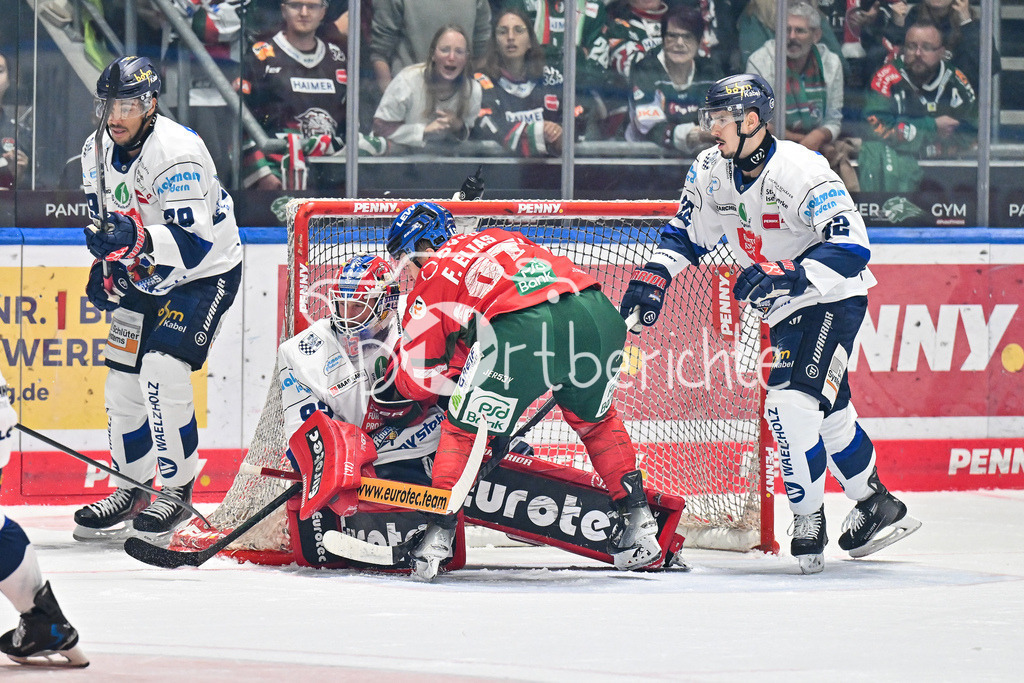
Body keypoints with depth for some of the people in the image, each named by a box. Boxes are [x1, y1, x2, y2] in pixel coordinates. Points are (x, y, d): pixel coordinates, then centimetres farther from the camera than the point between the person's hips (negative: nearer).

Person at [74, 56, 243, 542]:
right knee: (123, 380, 7)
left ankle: (178, 490, -7)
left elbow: (193, 244, -35)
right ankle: (130, 489, 23)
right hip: (146, 277, 8)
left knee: (163, 373, -21)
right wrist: (106, 268, 0)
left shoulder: (177, 152, -29)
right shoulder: (97, 152, -3)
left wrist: (139, 241, -48)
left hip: (205, 275, -8)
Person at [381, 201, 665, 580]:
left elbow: (423, 375, 17)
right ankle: (638, 523, 28)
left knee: (463, 428, 14)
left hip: (521, 330, -5)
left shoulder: (432, 275, 20)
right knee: (595, 418, 31)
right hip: (596, 313, 6)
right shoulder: (502, 238, 37)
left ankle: (438, 535, 6)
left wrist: (390, 386, 41)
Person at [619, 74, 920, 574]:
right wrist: (654, 277, -3)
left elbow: (851, 247, -32)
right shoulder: (711, 171, -4)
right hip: (785, 310, 8)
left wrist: (786, 275, -41)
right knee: (827, 413, 14)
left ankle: (808, 521, -7)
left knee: (793, 402, -20)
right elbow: (686, 232, 13)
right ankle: (877, 505, 30)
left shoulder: (801, 171, -27)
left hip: (836, 298, -8)